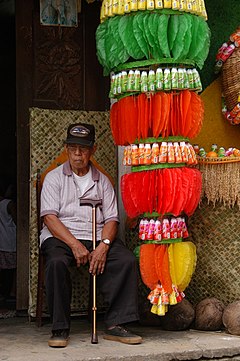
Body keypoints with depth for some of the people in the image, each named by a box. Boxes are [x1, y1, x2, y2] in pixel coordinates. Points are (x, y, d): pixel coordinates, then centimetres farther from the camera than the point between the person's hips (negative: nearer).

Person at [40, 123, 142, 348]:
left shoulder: (102, 181, 17)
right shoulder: (54, 177, 9)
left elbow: (111, 219, 8)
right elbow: (49, 217, -4)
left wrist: (104, 245, -15)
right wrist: (75, 244, -18)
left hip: (97, 238, 3)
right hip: (60, 237, -2)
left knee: (127, 260, -24)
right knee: (56, 262, -35)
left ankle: (115, 325, -19)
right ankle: (60, 328, -23)